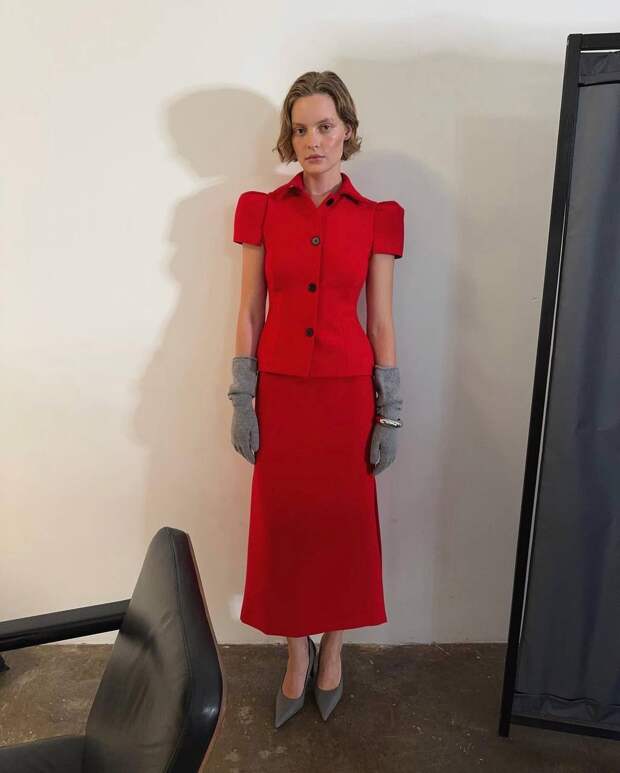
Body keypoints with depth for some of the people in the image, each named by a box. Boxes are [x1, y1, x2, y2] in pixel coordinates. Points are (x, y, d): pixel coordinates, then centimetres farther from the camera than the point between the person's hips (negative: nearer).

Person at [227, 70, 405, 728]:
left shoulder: (376, 219, 0)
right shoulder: (262, 209, 2)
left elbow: (380, 323, 1)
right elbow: (249, 312, 2)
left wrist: (390, 415, 0)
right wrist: (241, 402, -2)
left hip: (346, 391, 0)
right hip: (278, 390, 1)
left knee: (342, 523, 10)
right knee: (282, 523, 9)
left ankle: (332, 650, 36)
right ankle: (297, 654, 33)